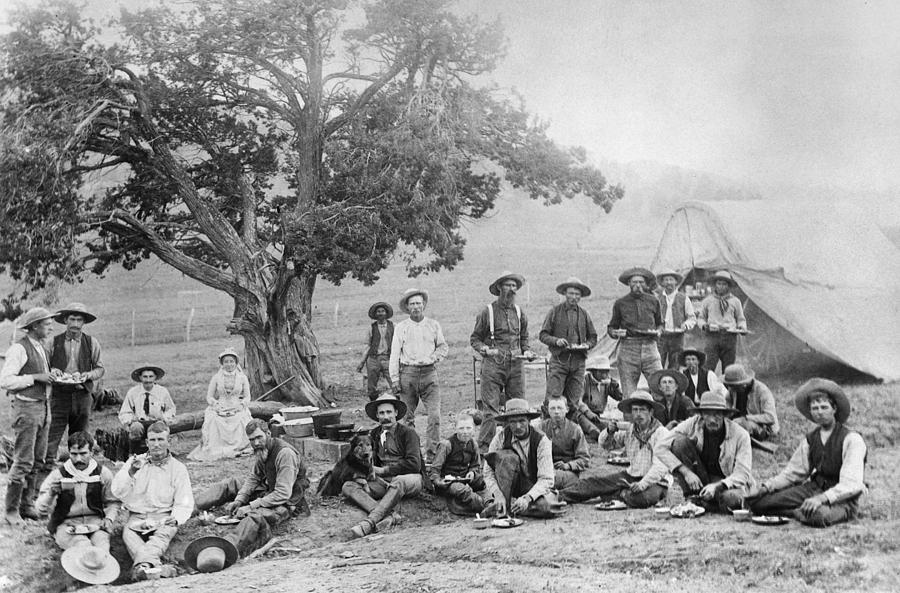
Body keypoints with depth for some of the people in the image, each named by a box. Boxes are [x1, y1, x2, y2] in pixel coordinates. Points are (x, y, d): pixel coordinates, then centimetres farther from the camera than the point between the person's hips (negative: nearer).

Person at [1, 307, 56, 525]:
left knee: (38, 460, 11)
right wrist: (35, 378, -20)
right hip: (26, 407, -9)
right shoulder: (19, 349, -13)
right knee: (23, 462, -7)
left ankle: (27, 505, 19)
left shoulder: (42, 348, 14)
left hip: (43, 406, 9)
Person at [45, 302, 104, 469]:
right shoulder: (54, 342, 5)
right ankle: (49, 463, -6)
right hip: (59, 393, -1)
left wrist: (88, 375, -10)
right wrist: (51, 371, -10)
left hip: (83, 394, 1)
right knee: (54, 431, -8)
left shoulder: (92, 343, 6)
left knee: (79, 435, 5)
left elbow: (99, 368, 9)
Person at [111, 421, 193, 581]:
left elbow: (184, 504, 5)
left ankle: (142, 564, -60)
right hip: (136, 516, 1)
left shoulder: (178, 468, 9)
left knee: (163, 534, -34)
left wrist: (175, 519, -16)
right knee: (128, 534, -32)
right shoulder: (135, 462, 13)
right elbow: (117, 493, 2)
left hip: (164, 518, -1)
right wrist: (131, 472, -14)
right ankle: (156, 566, -56)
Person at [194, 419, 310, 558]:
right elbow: (253, 477, 11)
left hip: (287, 502, -10)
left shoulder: (285, 453, -26)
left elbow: (283, 494, -29)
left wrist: (251, 506, -28)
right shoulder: (262, 450, 2)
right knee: (231, 483, 15)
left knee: (256, 515, -39)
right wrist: (239, 500, -6)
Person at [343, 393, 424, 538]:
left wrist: (383, 470, -8)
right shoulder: (375, 434, 14)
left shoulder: (407, 433, -2)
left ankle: (369, 522, -51)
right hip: (384, 481, 5)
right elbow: (373, 461, 19)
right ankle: (388, 515, -39)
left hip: (410, 479, -5)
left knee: (398, 482, -41)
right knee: (348, 487, -17)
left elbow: (414, 464, -12)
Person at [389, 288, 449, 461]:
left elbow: (443, 347, 17)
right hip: (408, 373, 0)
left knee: (435, 415, -10)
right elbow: (394, 354, 4)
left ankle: (432, 453, -7)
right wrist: (395, 379, -1)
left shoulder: (434, 325, 10)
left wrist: (433, 358, -3)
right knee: (408, 417, 4)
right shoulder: (401, 327, 5)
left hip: (429, 373, 1)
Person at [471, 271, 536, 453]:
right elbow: (474, 339, 4)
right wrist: (486, 350, -13)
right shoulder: (487, 312, -1)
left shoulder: (519, 312, 14)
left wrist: (526, 351, 7)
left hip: (515, 365, 5)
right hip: (493, 365, -5)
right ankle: (484, 447, -6)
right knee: (491, 409, -9)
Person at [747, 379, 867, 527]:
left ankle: (802, 513, -10)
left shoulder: (852, 439, -12)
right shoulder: (811, 439, 8)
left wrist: (822, 498, -37)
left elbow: (851, 485, -22)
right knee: (758, 503, -11)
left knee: (819, 516, -42)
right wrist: (765, 487, -4)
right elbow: (792, 473, 13)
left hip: (841, 498, -6)